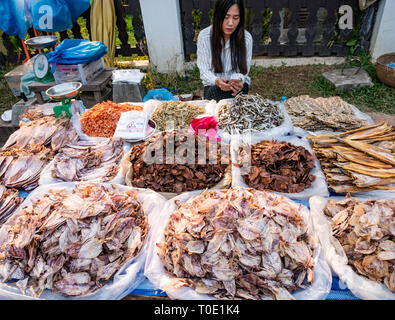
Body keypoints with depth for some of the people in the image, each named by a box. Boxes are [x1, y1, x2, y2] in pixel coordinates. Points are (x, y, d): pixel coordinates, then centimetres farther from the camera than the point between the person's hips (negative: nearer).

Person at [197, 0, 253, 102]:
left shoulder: (246, 38, -9)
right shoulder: (204, 36, -11)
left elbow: (243, 71, -5)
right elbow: (204, 71, -9)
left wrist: (238, 81, -30)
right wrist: (217, 81, -32)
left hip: (238, 86, 0)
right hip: (213, 86, 0)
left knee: (214, 93, -31)